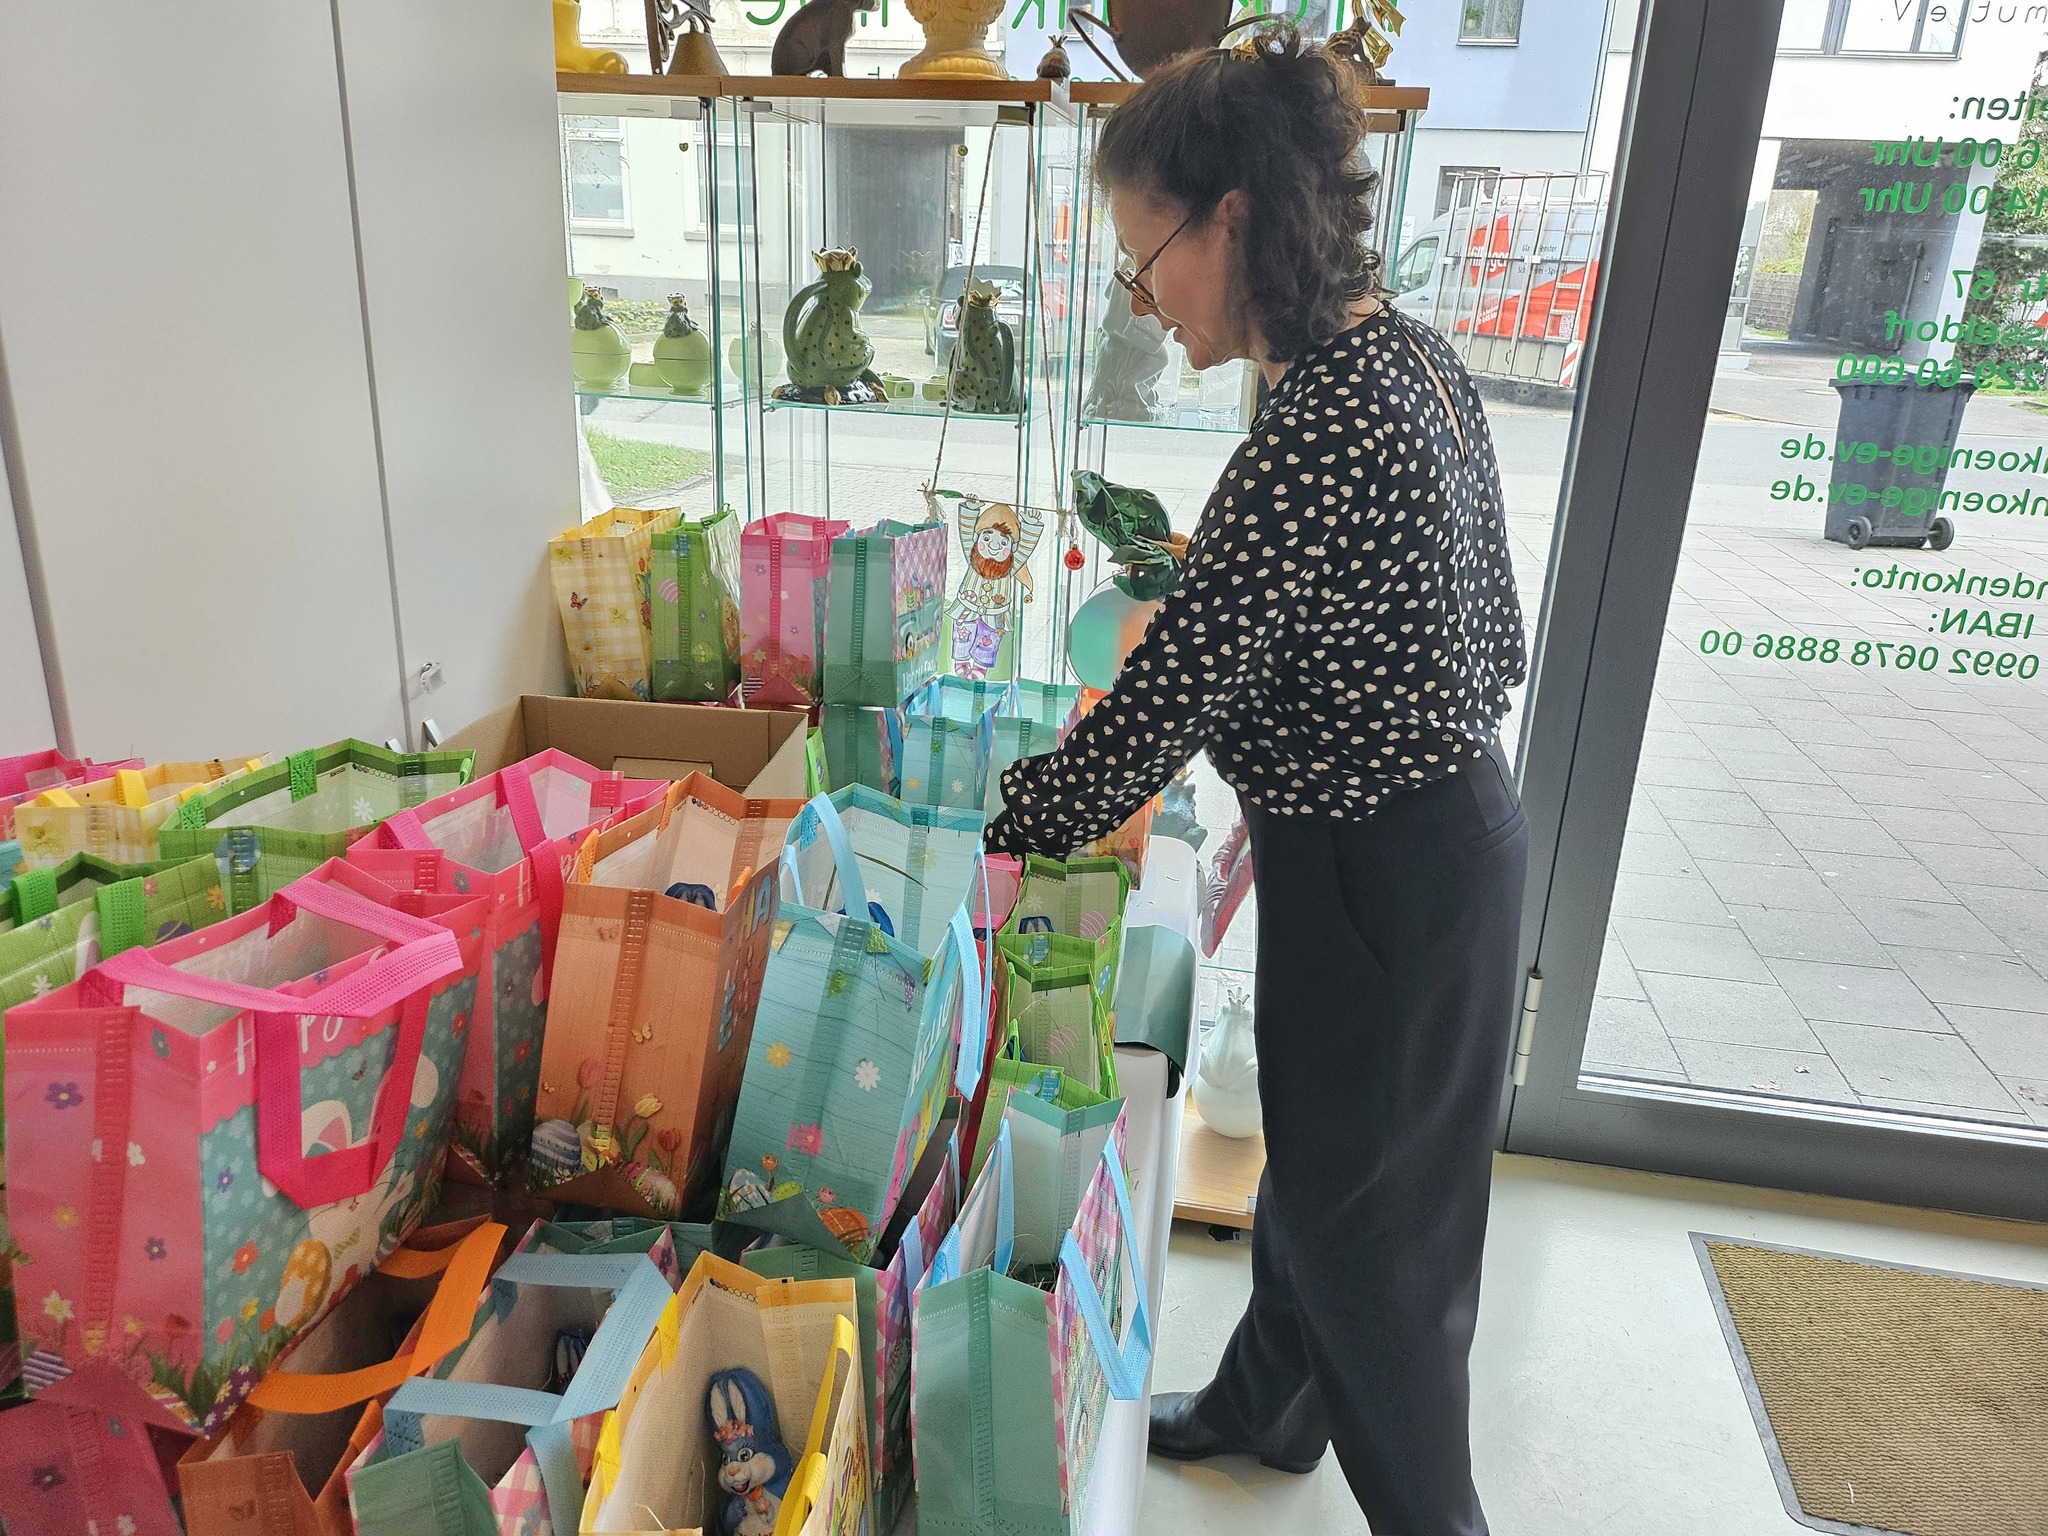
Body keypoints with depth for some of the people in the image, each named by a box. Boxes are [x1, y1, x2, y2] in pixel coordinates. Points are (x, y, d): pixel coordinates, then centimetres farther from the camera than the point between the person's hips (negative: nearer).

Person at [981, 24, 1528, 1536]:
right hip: (1457, 816, 10)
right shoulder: (1415, 357, 3)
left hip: (1376, 878, -10)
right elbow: (1494, 642, 11)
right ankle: (1266, 1404, 52)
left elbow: (1159, 710, -25)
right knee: (1316, 1150, 27)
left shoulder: (1315, 433, -28)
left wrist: (988, 835, -12)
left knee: (1366, 1217, 13)